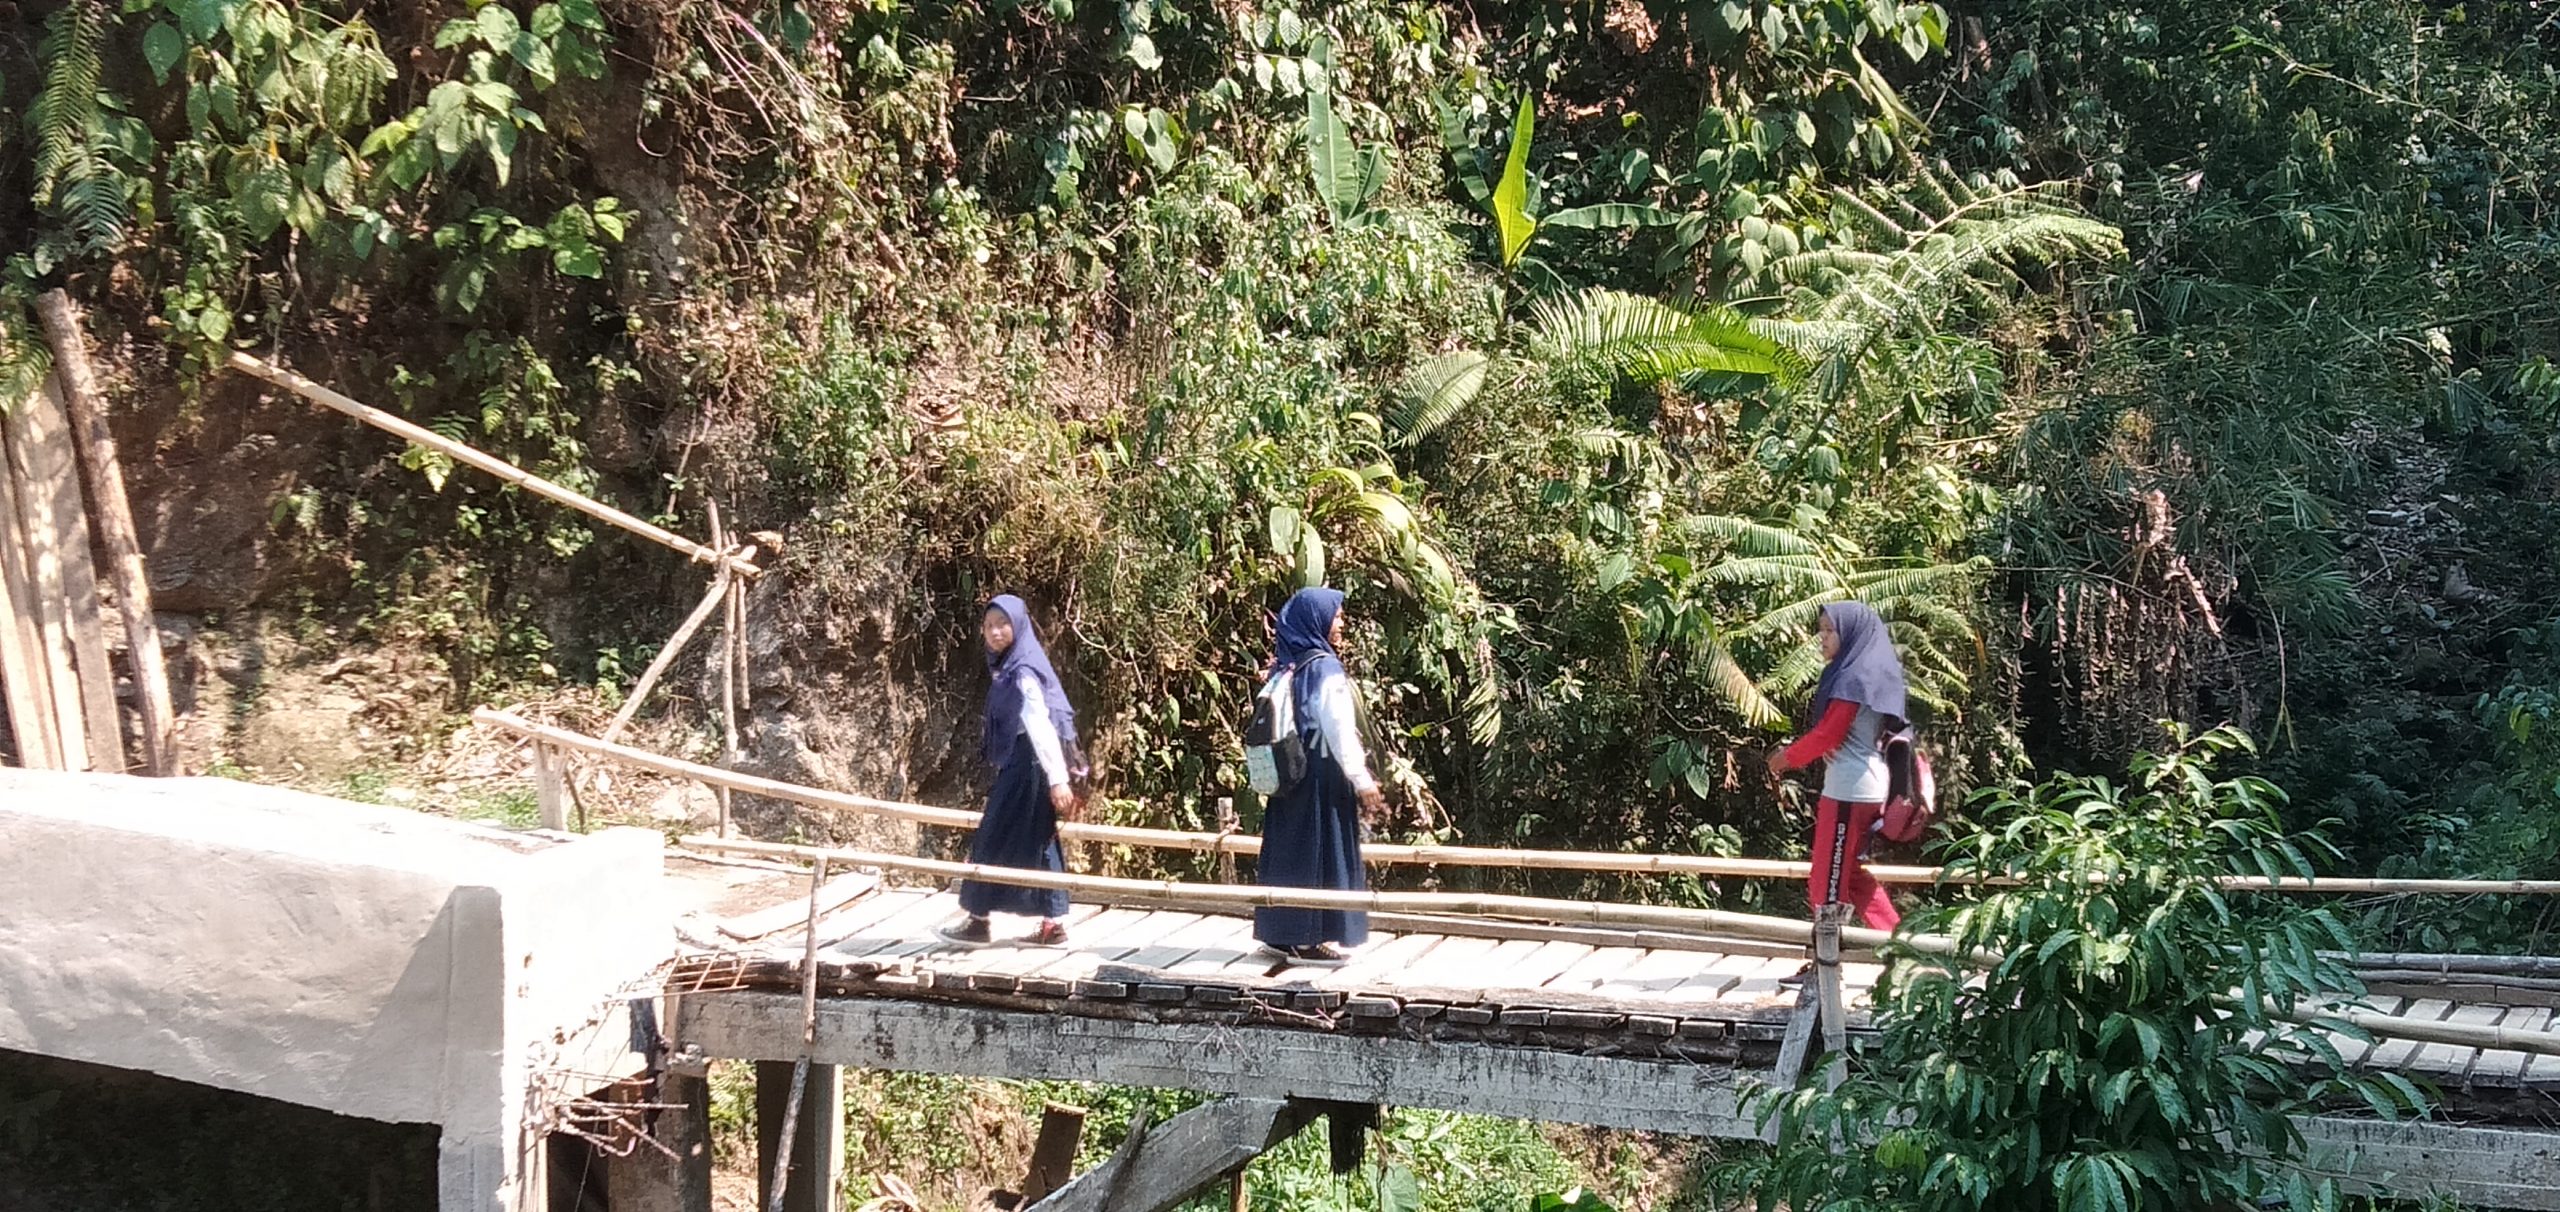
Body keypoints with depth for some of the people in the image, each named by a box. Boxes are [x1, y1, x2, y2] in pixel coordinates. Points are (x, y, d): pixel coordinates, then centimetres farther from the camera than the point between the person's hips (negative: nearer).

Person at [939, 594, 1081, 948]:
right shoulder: (1007, 668, 13)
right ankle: (1053, 924, 12)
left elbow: (1042, 726, -23)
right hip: (1018, 766, 10)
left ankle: (979, 922, 8)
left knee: (993, 841, -1)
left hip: (1028, 768, -10)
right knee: (1039, 843, 10)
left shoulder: (1022, 673, -16)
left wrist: (1058, 779, -27)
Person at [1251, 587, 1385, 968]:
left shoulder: (1287, 667, 8)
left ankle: (1282, 932, 17)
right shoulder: (1325, 667, -15)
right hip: (1323, 776, -8)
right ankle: (1311, 940, 1)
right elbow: (1339, 729, -18)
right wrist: (1363, 781, -15)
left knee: (1289, 850, 12)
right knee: (1321, 851, -2)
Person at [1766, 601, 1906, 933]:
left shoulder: (1853, 677, -15)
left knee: (1828, 879, -2)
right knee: (1853, 872, 18)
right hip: (1869, 787, 10)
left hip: (1848, 791, -10)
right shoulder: (1874, 672, 13)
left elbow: (1828, 733, -16)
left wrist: (1788, 757, -1)